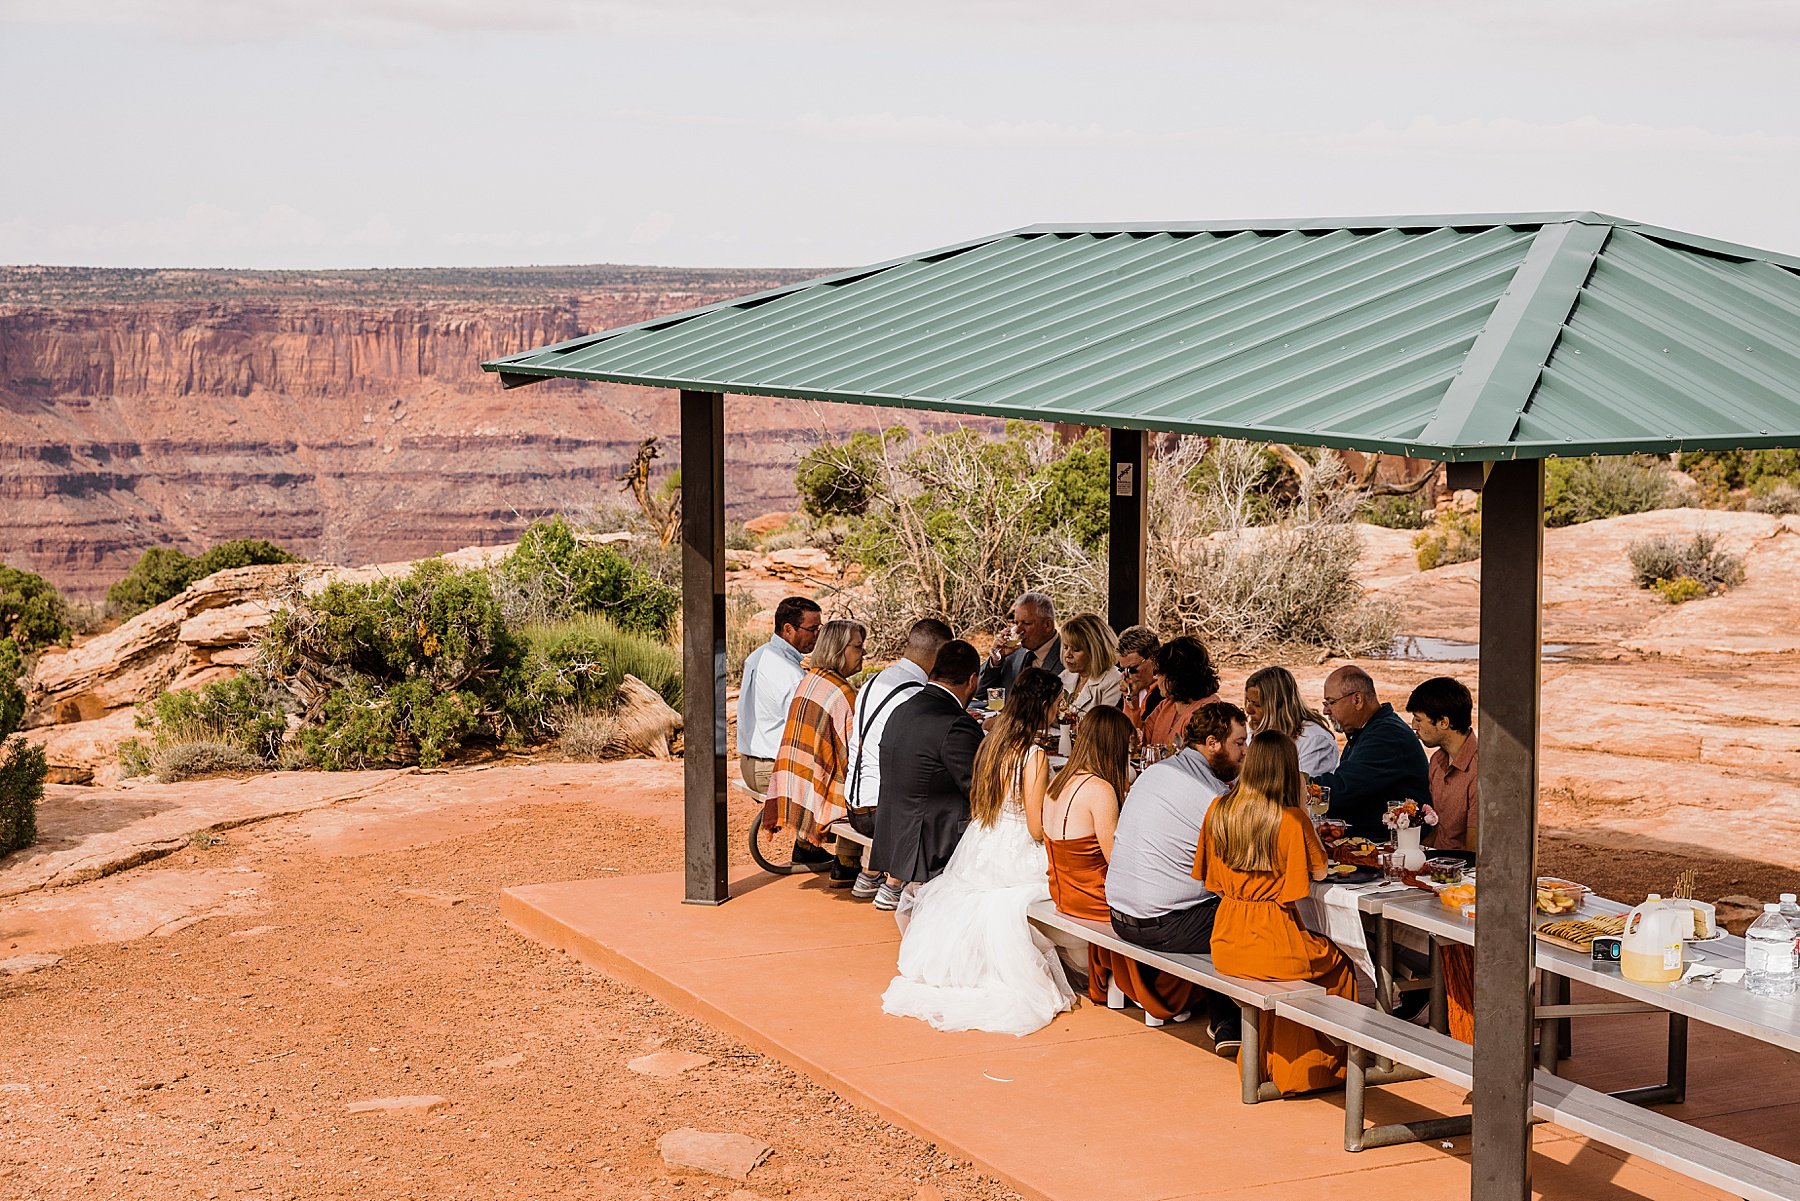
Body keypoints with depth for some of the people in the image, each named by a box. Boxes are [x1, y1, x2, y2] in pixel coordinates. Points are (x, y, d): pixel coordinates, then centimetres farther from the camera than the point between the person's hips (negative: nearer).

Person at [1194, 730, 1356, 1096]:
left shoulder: (1218, 810, 1)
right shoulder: (1291, 819, -14)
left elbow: (1208, 875, 12)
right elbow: (1318, 871, 0)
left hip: (1226, 945, 6)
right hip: (1272, 939, -6)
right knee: (1336, 964, 22)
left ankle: (1262, 1061, 40)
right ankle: (1316, 1067, 29)